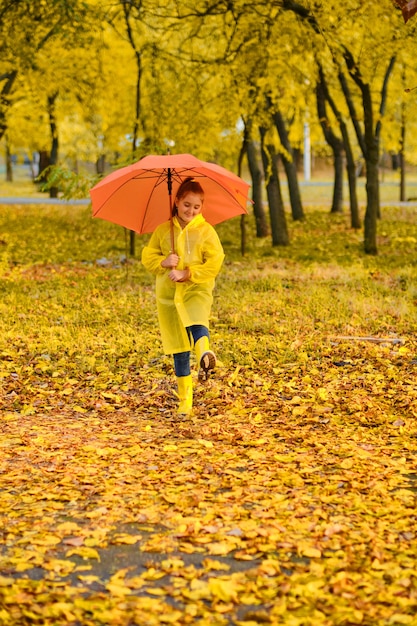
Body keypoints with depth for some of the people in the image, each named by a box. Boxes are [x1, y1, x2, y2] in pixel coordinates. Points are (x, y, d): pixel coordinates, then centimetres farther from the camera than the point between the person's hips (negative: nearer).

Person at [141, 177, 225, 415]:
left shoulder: (206, 231, 1)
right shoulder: (163, 231, 10)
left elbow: (214, 263, -8)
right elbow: (148, 256, 10)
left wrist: (186, 274, -17)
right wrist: (163, 262, -11)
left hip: (197, 291, -3)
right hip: (168, 295, 3)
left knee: (196, 323, -36)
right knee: (179, 349, 6)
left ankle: (205, 354, -64)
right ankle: (185, 400, 13)